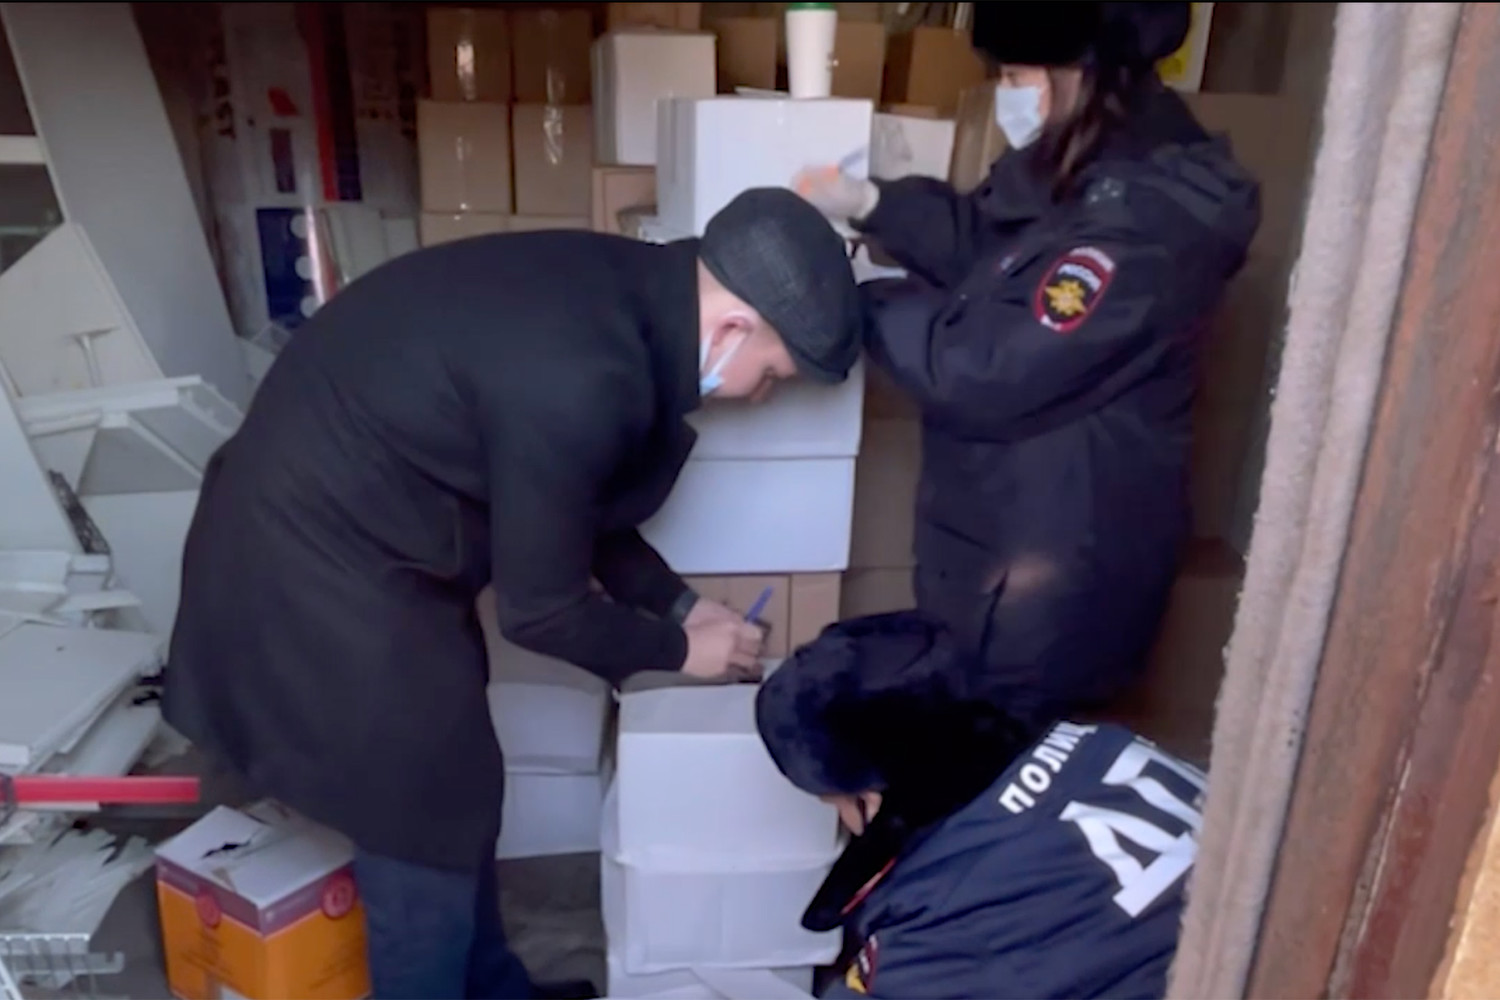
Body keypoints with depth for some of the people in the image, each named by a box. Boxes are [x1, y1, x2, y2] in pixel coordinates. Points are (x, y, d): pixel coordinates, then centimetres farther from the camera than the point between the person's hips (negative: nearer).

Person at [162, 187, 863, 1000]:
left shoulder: (617, 290, -2)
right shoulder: (579, 379, -32)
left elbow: (573, 507, 10)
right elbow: (540, 609, -19)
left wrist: (677, 603, 9)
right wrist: (676, 648, -3)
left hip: (332, 518, 10)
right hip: (319, 564, -9)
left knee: (456, 790, 22)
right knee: (425, 834, 6)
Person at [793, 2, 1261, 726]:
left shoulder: (1144, 226, -29)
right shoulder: (1086, 169, 2)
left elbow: (987, 371, -29)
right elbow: (982, 244, 14)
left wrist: (852, 298, -17)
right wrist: (869, 203, -3)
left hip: (1055, 573, -9)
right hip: (1005, 535, 9)